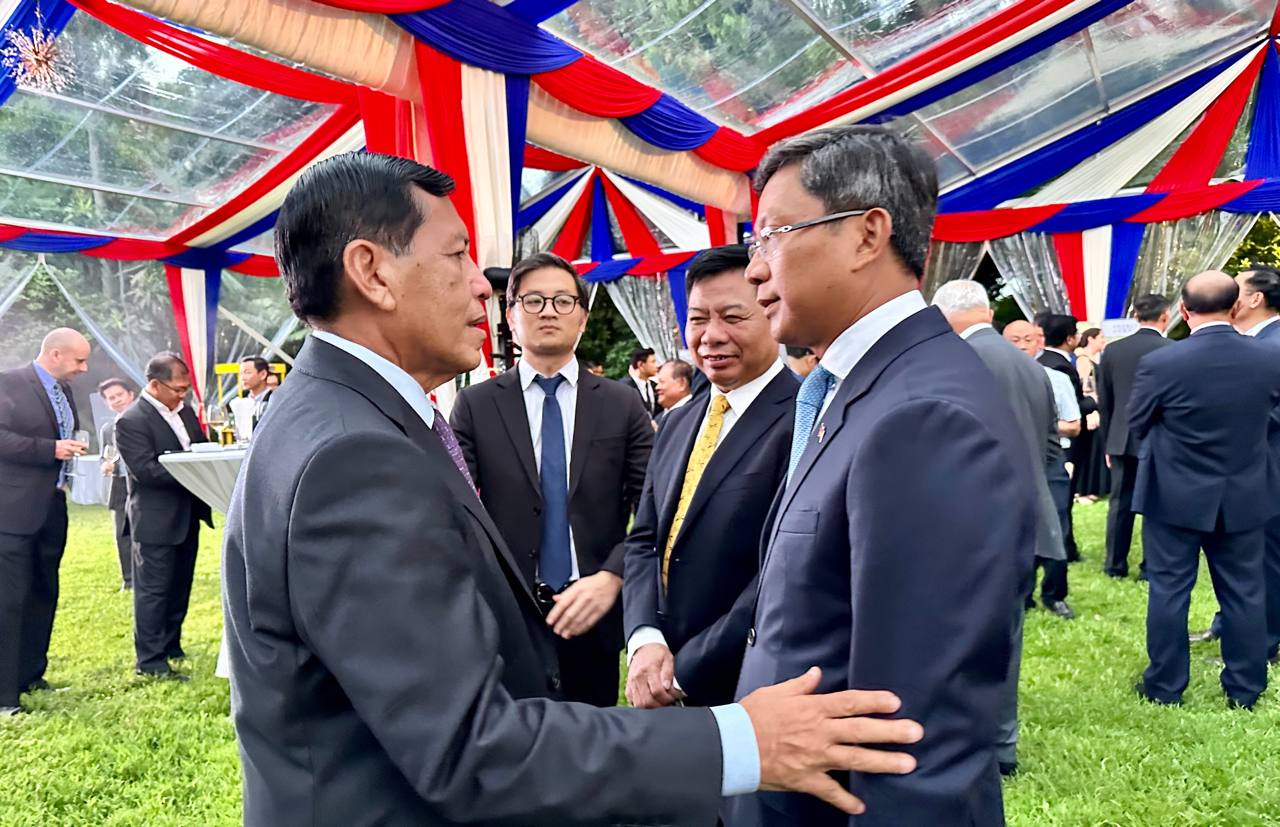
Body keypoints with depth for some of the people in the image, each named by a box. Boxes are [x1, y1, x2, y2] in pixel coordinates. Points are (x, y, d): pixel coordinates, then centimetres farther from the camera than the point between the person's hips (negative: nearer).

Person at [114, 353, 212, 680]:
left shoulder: (184, 410, 9)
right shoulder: (131, 421, -15)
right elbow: (145, 470, -23)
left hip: (187, 515, 8)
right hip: (156, 521, -8)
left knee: (179, 588, 17)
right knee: (153, 591, -1)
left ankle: (171, 647, 30)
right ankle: (150, 661, 7)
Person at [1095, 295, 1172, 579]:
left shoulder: (1113, 350, 1)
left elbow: (1104, 402, 6)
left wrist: (1108, 442, 14)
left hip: (1122, 439, 3)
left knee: (1120, 503, 10)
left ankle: (1115, 564, 15)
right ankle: (1152, 566, 10)